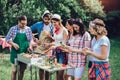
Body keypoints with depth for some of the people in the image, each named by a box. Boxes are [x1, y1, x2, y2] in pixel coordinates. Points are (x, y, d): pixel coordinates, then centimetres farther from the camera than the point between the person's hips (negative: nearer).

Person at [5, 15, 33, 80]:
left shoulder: (28, 29, 1)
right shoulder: (13, 29, -5)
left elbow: (30, 40, 10)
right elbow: (7, 39, 0)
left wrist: (30, 46, -8)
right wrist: (13, 44, -15)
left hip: (24, 52, 2)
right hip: (15, 52, -2)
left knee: (22, 70, 10)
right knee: (14, 70, 3)